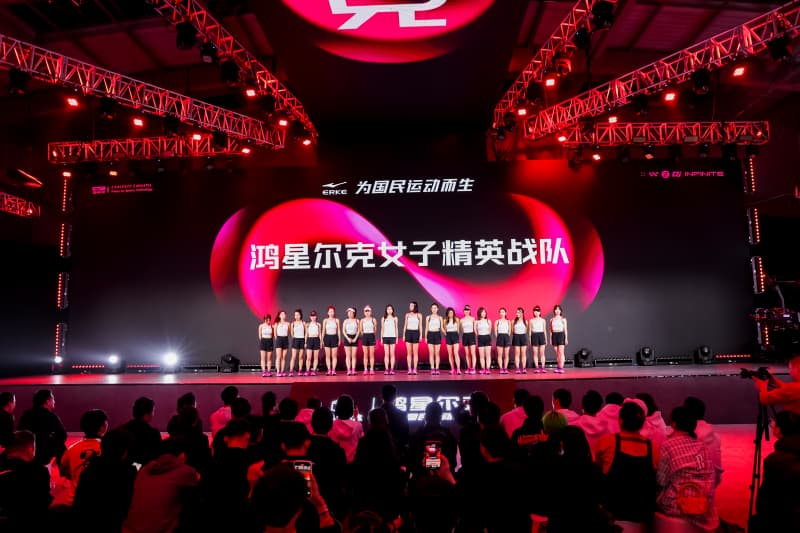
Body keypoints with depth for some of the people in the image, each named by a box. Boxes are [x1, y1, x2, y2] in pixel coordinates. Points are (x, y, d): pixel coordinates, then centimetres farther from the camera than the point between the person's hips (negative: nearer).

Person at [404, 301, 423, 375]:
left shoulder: (419, 315, 4)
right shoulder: (407, 314, 10)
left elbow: (420, 326, 4)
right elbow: (405, 325, 12)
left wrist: (420, 335, -4)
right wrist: (403, 335, 6)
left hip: (415, 333, -2)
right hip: (408, 333, 2)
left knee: (415, 353, -2)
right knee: (409, 353, 1)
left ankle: (415, 369, -1)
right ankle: (409, 369, 2)